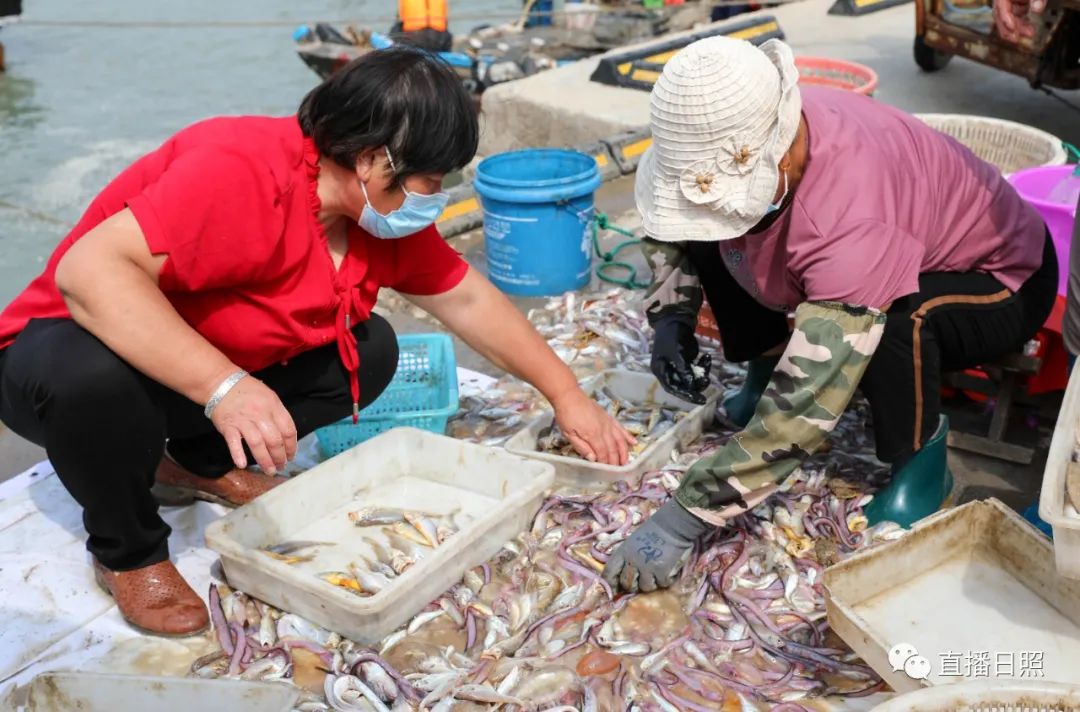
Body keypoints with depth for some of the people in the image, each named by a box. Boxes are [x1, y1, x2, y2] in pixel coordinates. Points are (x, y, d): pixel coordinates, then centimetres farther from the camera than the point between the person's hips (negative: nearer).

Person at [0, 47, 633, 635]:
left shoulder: (383, 209, -7)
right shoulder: (243, 173, -34)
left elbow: (471, 301, 2)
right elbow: (89, 271, -41)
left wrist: (567, 397, 2)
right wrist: (223, 386, -49)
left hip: (219, 372, 7)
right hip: (78, 346, -6)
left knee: (368, 351, -7)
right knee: (94, 377, -40)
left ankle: (199, 462, 10)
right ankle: (128, 552, -9)